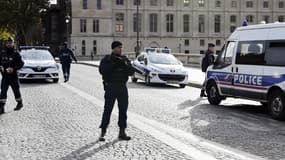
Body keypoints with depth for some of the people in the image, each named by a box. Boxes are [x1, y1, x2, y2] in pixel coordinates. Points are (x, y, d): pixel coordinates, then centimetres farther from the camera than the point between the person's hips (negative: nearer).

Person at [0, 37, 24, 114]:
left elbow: (21, 63, -8)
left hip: (13, 75, -3)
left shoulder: (15, 54, -5)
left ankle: (20, 103, 31)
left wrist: (13, 68, -20)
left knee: (16, 90, 10)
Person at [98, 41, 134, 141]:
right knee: (107, 109, -5)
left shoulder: (124, 59, 10)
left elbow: (131, 72, 0)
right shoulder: (106, 59, 0)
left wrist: (124, 64, -17)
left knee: (123, 109, 5)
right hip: (110, 87, -4)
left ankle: (122, 132, 13)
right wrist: (113, 64, -22)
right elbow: (102, 70, -16)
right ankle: (102, 132, 2)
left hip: (122, 87, 4)